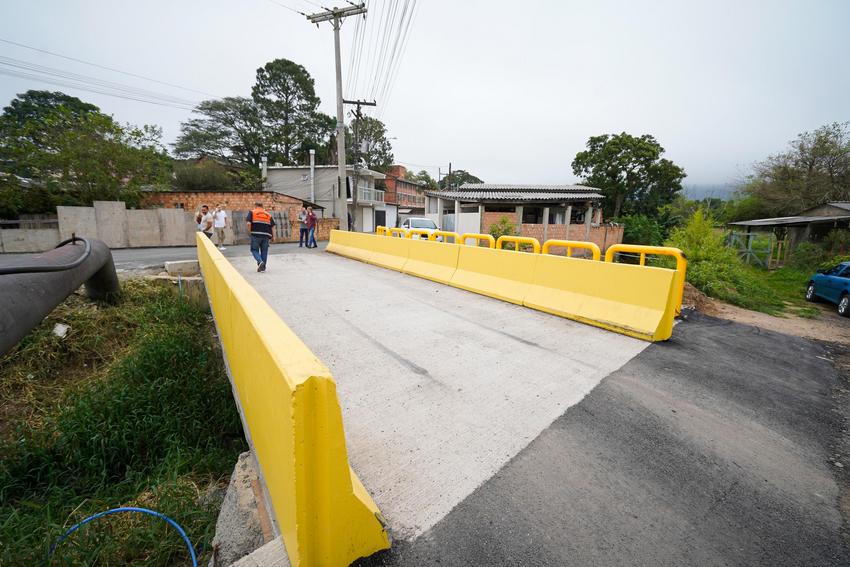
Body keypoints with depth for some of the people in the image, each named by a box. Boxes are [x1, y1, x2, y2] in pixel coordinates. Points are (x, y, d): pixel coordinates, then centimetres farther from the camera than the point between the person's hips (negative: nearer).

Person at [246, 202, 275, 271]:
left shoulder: (252, 212, 7)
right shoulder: (268, 214, 16)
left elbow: (249, 223, -8)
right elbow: (273, 226, 9)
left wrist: (250, 231, 6)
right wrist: (273, 236, 14)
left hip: (256, 235, -3)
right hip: (266, 235, 3)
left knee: (254, 250, 9)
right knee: (264, 251, 10)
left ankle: (260, 262, -14)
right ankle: (263, 267, 14)